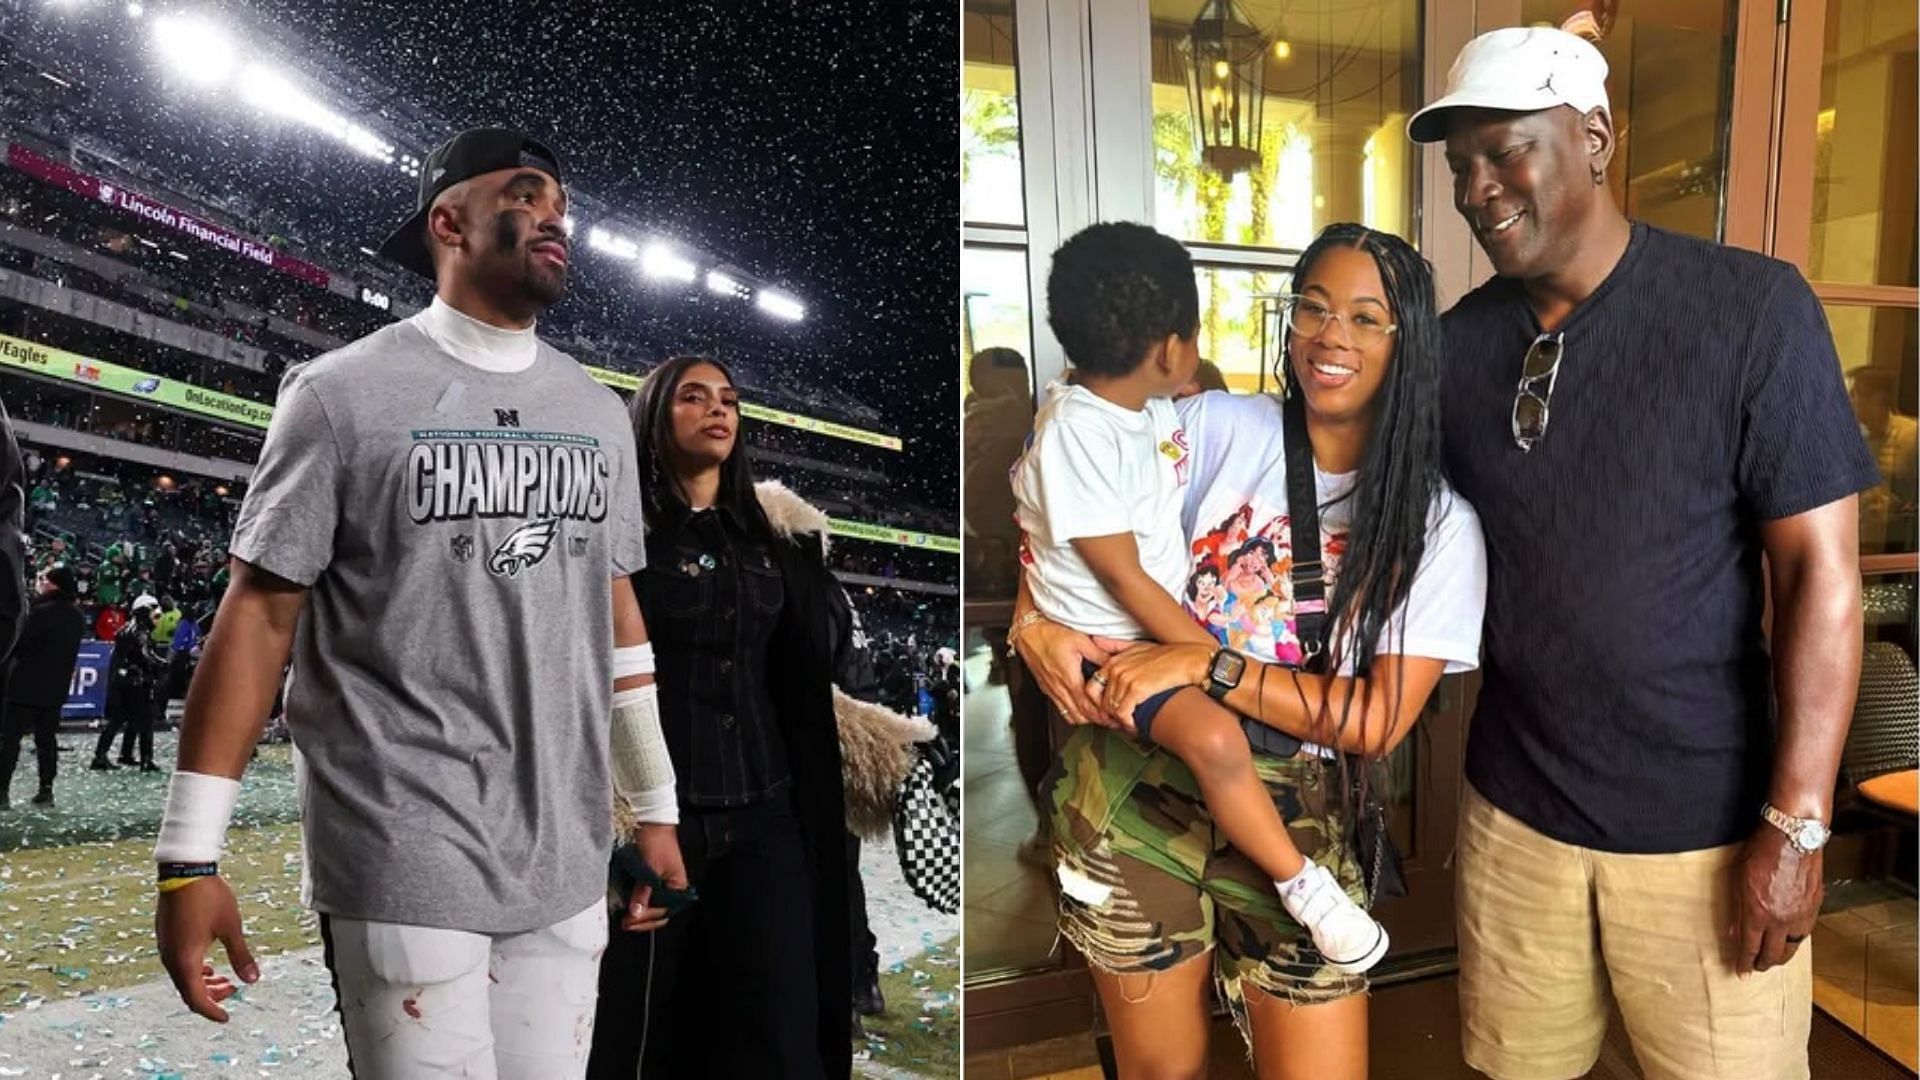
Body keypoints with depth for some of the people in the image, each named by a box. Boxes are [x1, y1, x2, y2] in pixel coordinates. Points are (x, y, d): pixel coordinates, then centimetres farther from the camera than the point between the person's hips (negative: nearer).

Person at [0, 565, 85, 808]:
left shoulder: (43, 611, -17)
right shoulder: (77, 616, 8)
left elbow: (20, 644, -14)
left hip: (27, 685, -7)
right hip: (56, 687, 7)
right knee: (46, 738, 12)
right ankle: (46, 790, 12)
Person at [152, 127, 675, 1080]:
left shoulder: (599, 412, 10)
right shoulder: (345, 392, -4)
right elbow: (260, 612, -5)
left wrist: (653, 809, 14)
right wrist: (190, 856, -7)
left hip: (566, 860, 5)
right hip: (402, 858, -4)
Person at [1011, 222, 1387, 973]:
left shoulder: (1154, 407, 2)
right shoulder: (1076, 432, -24)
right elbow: (1123, 577, -23)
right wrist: (1217, 659, -19)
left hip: (1171, 615, 10)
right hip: (1109, 643, -9)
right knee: (1216, 735, -28)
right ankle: (1302, 887, -8)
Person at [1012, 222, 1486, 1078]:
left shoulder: (1439, 524, -3)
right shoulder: (1216, 427, -2)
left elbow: (1378, 722, -10)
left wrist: (1205, 666, -20)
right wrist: (1034, 623, -11)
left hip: (1290, 814, 0)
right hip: (1134, 787, 0)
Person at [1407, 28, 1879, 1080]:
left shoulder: (1750, 309, -10)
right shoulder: (1458, 343, 1)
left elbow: (1821, 572, -11)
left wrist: (1795, 825, -13)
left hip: (1707, 827, -3)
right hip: (1513, 813, 3)